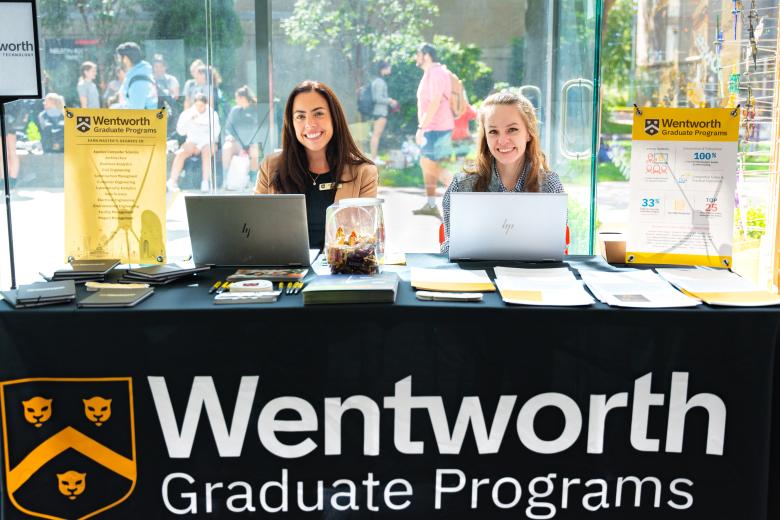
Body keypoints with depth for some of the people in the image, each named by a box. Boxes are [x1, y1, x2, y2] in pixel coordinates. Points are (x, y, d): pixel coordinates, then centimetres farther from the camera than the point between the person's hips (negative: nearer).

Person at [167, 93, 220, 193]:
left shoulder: (212, 114, 3)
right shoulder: (187, 113, 5)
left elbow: (215, 133, -1)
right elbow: (180, 131, -2)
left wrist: (200, 146, -12)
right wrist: (189, 120, -19)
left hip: (207, 142, -1)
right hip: (192, 141, 1)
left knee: (206, 153, -36)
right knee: (181, 153, -29)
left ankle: (206, 182, -38)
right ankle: (173, 181, -32)